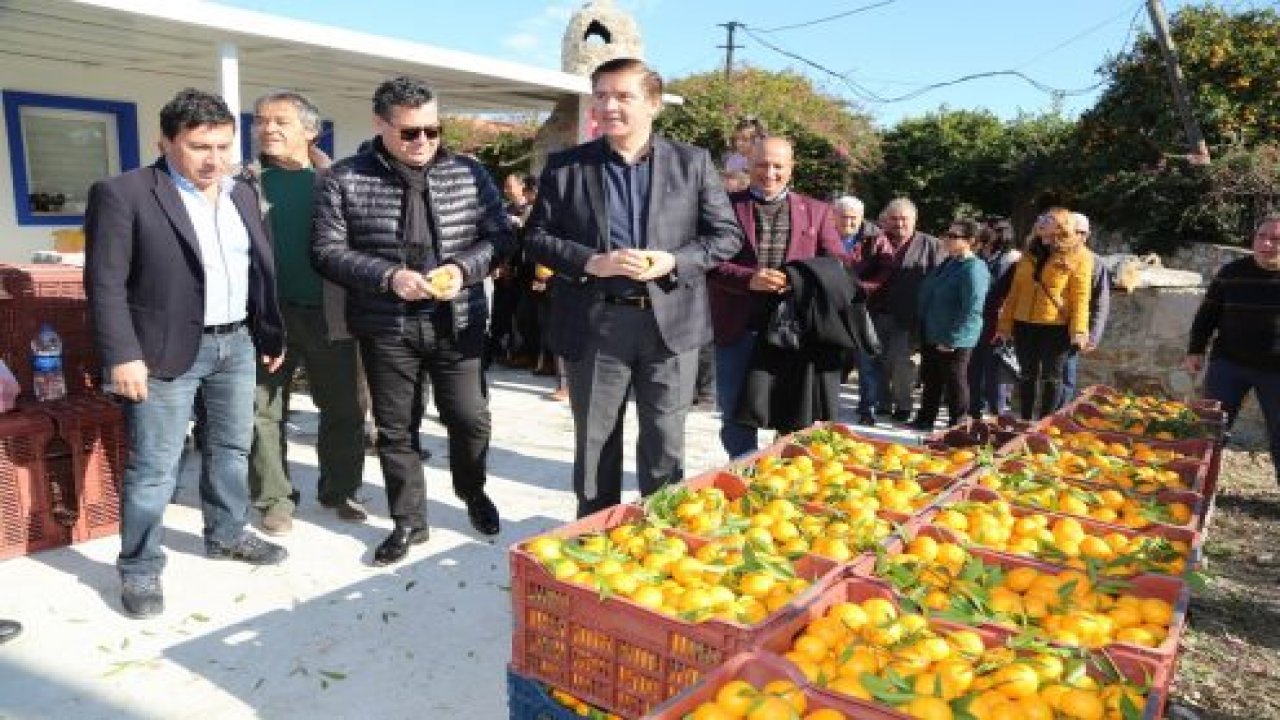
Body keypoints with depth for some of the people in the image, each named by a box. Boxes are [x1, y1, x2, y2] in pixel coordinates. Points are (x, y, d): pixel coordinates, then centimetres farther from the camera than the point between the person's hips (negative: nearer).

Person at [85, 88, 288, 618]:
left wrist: (271, 333, 12)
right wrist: (122, 356, -17)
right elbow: (106, 282, -12)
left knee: (232, 449, 16)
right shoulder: (122, 194, -9)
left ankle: (227, 535, 33)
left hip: (237, 342, 6)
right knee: (154, 466, 1)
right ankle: (139, 568, 15)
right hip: (167, 349, -6)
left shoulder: (242, 195, 10)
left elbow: (262, 268, 15)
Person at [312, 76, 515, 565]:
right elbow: (327, 250, -5)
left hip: (457, 322, 1)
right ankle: (409, 522, 26)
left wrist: (463, 268, -15)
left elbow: (501, 236, 4)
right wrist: (388, 276, -19)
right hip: (386, 328, -1)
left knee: (470, 418, 8)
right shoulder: (344, 180, -3)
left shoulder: (469, 173, 2)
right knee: (395, 429, 9)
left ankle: (473, 493, 37)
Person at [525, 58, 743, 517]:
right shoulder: (565, 166, 2)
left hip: (670, 322, 0)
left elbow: (726, 235, 4)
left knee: (665, 444, 11)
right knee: (595, 442, 12)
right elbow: (537, 236, 3)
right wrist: (590, 262, -15)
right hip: (594, 325, 0)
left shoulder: (693, 163, 2)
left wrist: (674, 262, -14)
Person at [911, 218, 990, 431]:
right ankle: (924, 421, 32)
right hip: (931, 336, 9)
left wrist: (952, 339, -22)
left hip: (954, 341, -9)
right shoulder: (947, 263, 10)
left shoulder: (973, 269, -19)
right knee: (930, 381, 19)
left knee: (955, 384, 4)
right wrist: (923, 330, 20)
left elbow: (972, 310, -24)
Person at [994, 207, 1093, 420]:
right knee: (1027, 375, 11)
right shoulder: (1031, 252, 12)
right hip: (1024, 324, 5)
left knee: (1051, 376, 6)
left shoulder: (1078, 255, -2)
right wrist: (1004, 324, 8)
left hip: (1056, 326, -5)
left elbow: (1080, 296, -8)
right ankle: (1025, 421, 19)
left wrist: (1079, 330, -17)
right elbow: (1015, 290, 12)